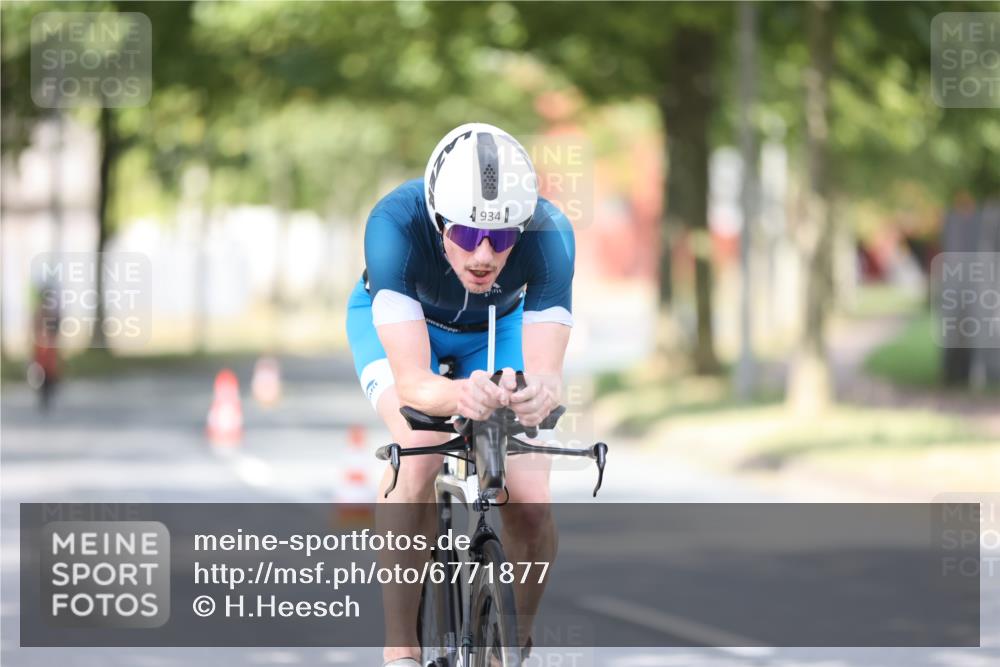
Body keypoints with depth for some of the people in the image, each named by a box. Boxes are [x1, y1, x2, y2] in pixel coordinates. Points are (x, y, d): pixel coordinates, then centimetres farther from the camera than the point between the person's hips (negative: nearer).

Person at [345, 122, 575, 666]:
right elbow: (412, 381, -46)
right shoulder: (396, 224, -40)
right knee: (419, 447, -31)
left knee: (530, 500, -17)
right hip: (395, 320, -2)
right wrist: (458, 395, -68)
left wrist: (539, 394, -65)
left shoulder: (548, 235, -35)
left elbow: (547, 371, -41)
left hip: (496, 326, 2)